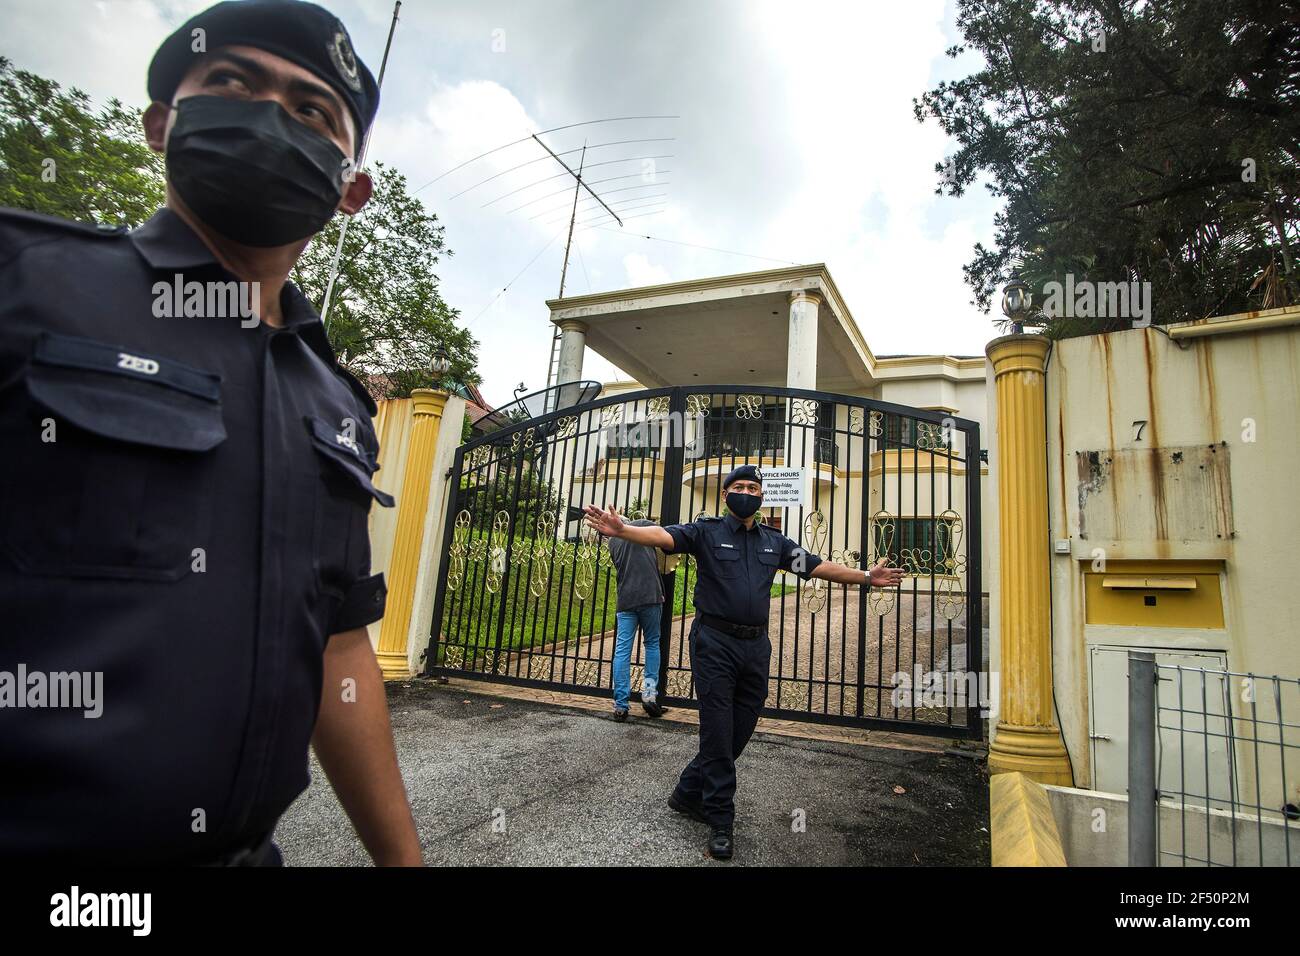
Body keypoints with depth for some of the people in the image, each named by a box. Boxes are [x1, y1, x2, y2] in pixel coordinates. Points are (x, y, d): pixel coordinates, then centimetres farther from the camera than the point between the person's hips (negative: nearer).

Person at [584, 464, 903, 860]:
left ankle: (688, 794, 30)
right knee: (718, 732, 0)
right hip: (715, 643, -5)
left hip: (756, 646, 5)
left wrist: (866, 577, 11)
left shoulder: (774, 541, 13)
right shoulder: (706, 531, -1)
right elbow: (664, 536, -17)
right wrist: (622, 529, -36)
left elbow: (816, 566, 16)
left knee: (740, 731, 11)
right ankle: (721, 820, 17)